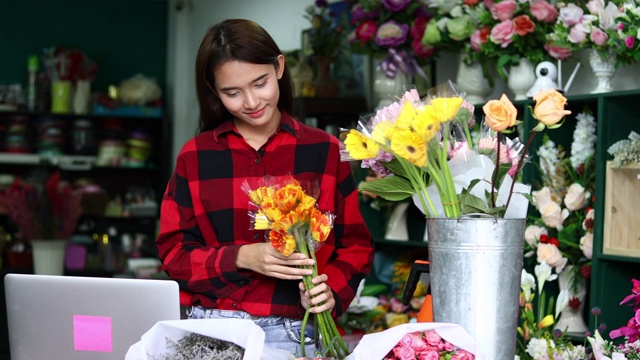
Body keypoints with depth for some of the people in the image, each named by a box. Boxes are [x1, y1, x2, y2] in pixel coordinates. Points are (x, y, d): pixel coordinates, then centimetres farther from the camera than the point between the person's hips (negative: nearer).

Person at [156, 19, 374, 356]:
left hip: (297, 332, 0)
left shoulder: (325, 151, 2)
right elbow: (174, 252, 2)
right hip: (212, 331, 1)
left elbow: (355, 245, 6)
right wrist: (241, 258, -15)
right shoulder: (194, 156, 4)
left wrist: (331, 290, -13)